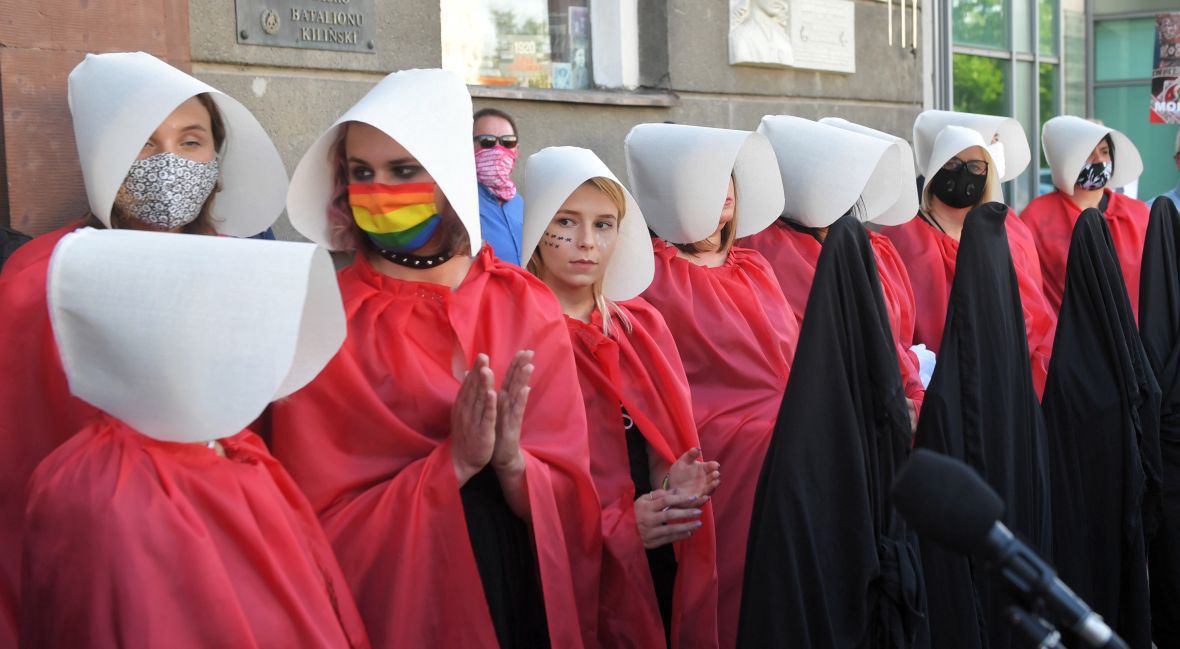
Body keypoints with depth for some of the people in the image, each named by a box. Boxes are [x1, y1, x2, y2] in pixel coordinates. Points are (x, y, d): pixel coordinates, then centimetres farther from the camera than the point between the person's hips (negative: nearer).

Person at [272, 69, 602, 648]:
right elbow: (322, 526, -12)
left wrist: (511, 461, -24)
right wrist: (454, 462, -22)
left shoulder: (527, 305, -4)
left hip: (531, 599, 3)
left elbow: (573, 496, -5)